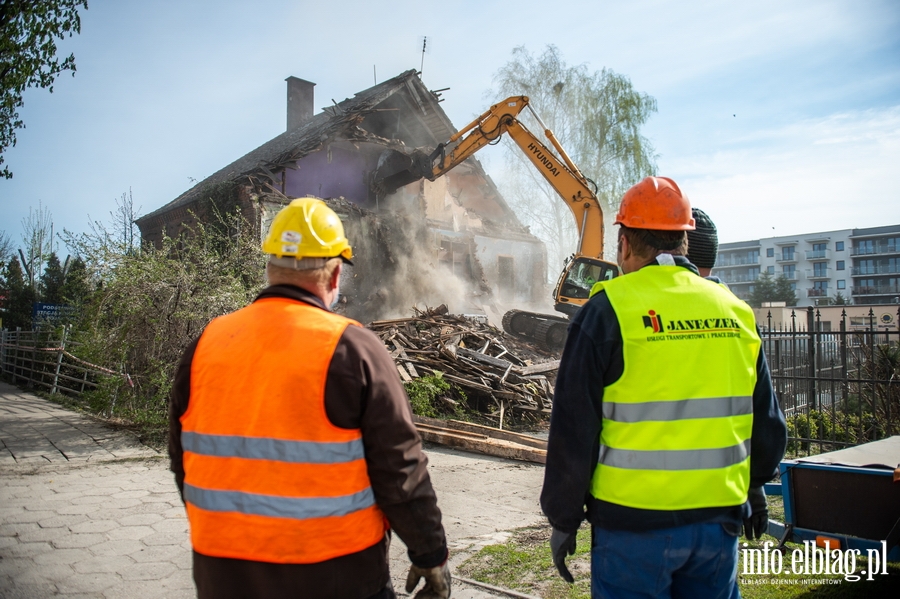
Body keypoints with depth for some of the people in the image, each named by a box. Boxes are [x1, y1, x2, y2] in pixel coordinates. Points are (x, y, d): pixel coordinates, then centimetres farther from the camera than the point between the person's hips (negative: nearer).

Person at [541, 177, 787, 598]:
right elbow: (768, 426, 10)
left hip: (634, 522, -4)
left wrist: (563, 519, 0)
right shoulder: (736, 311, 3)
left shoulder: (608, 310, -11)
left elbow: (573, 430, -11)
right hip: (720, 521, 5)